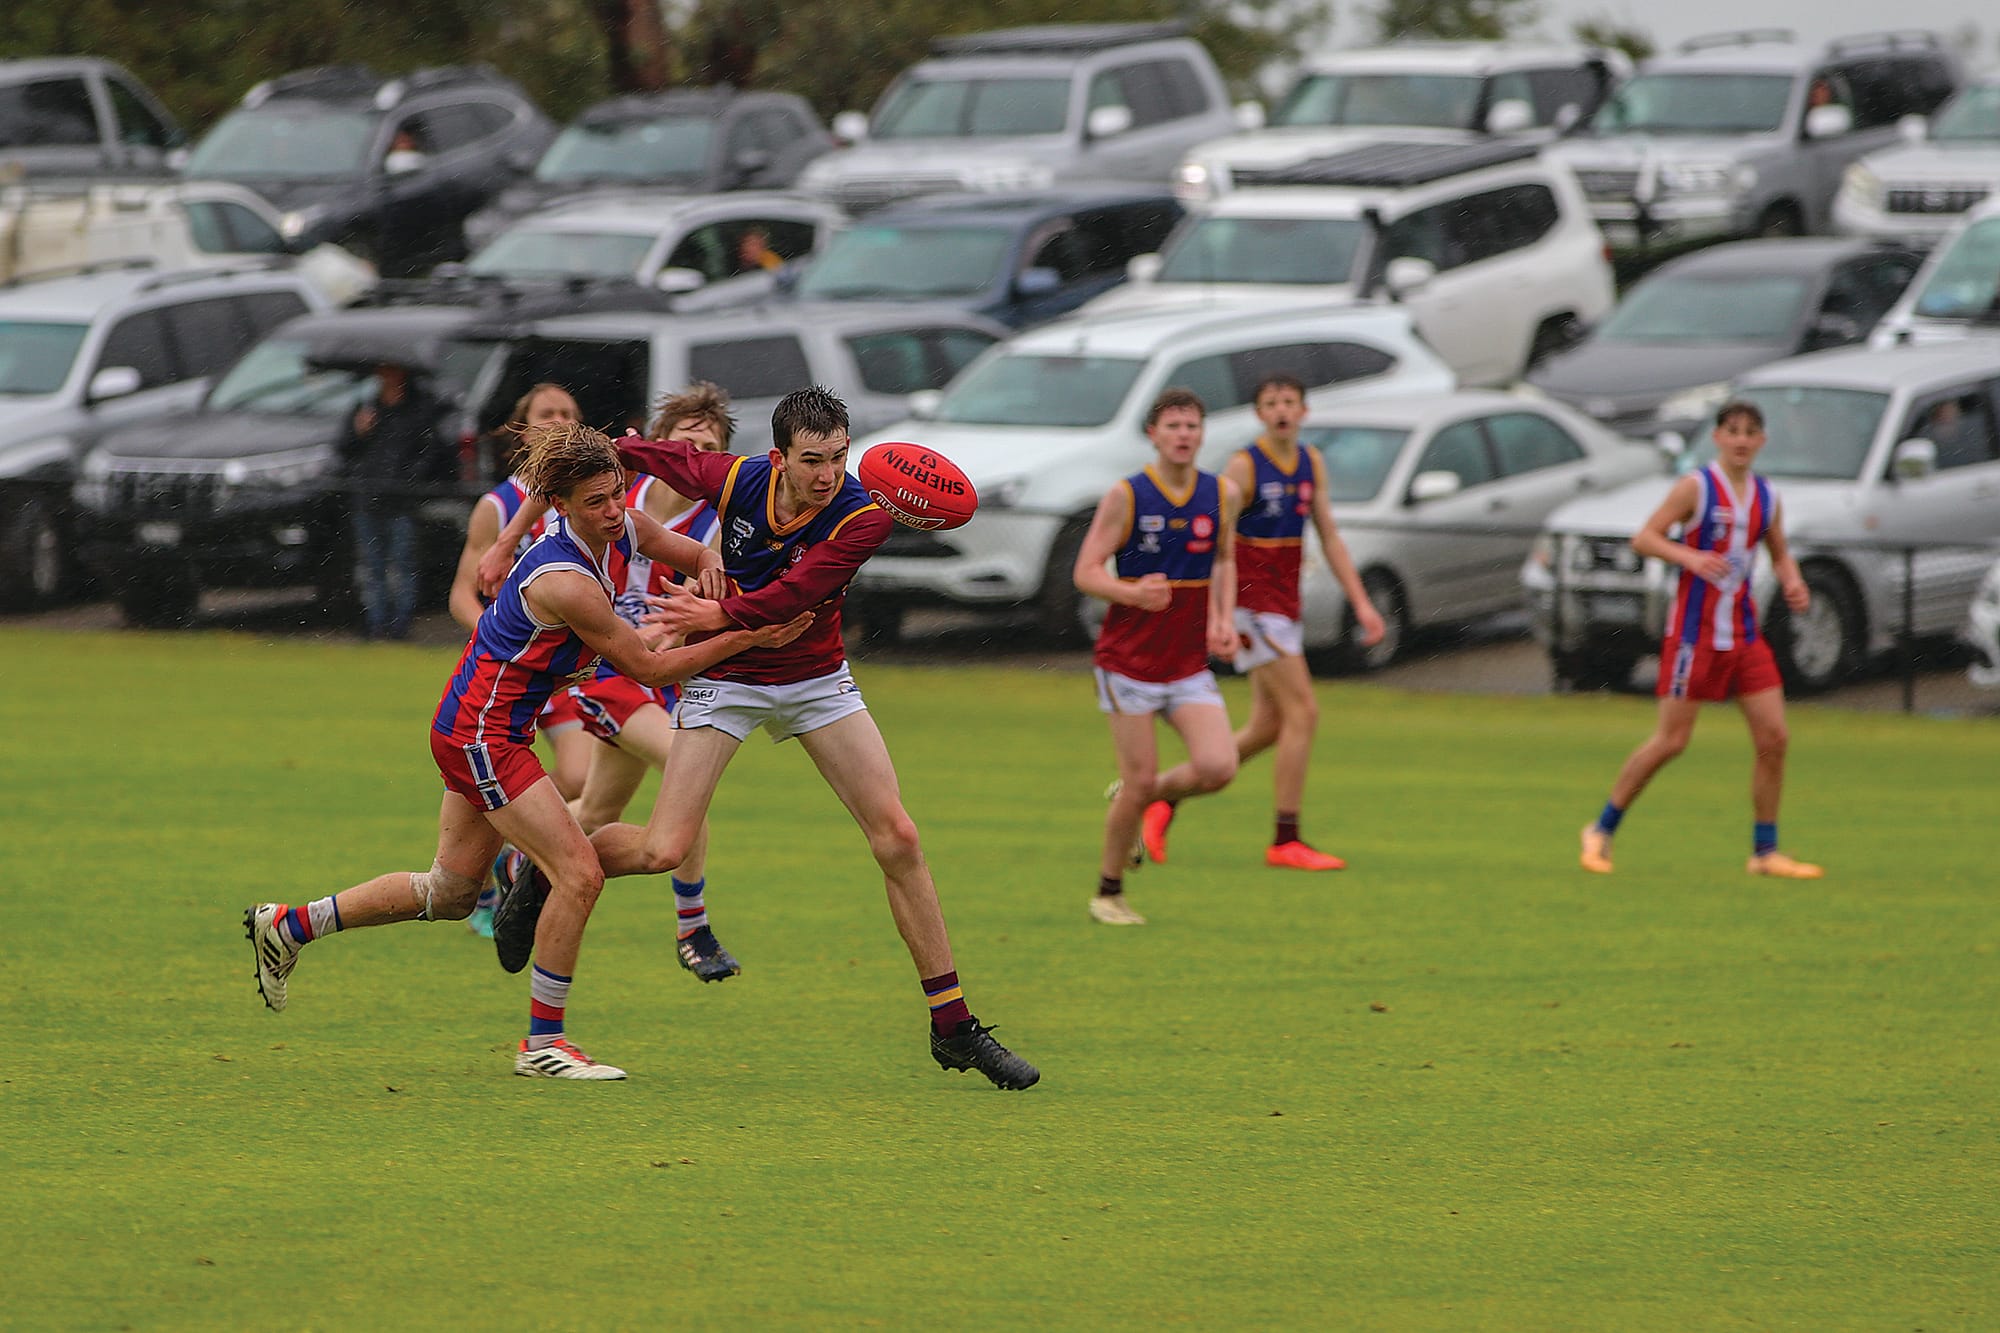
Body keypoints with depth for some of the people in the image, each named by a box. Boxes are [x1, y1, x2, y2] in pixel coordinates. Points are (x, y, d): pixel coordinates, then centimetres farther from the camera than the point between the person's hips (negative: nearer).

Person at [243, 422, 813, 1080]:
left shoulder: (625, 532, -2)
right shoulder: (564, 580, -27)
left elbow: (697, 556, 17)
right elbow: (648, 667, -20)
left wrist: (710, 566, -8)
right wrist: (746, 638, -19)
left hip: (478, 731, 10)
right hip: (481, 734, -10)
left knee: (449, 891, 18)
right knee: (580, 872, -14)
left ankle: (288, 926, 32)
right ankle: (542, 1044, -5)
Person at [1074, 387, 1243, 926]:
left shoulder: (1222, 494, 3)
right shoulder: (1125, 496, -9)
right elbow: (1085, 572, -9)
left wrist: (1223, 620, 4)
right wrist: (1133, 593, -28)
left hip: (1190, 665, 4)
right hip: (1129, 660, -4)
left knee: (1218, 767, -14)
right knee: (1141, 779, -5)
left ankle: (1140, 797, 17)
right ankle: (1109, 891, 16)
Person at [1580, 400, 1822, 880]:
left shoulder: (1766, 497, 10)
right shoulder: (1695, 487, -7)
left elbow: (1780, 554, 22)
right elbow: (1643, 538, -11)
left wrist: (1793, 583, 1)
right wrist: (1690, 557, -27)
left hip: (1743, 632, 6)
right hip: (1695, 630, -6)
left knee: (1773, 737, -1)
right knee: (1671, 740, -6)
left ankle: (1765, 851, 9)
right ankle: (1601, 832, 9)